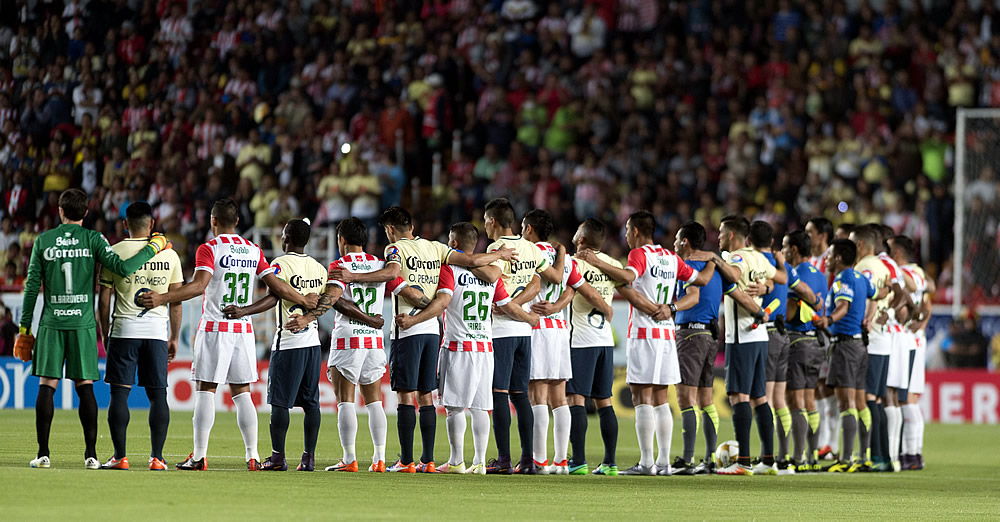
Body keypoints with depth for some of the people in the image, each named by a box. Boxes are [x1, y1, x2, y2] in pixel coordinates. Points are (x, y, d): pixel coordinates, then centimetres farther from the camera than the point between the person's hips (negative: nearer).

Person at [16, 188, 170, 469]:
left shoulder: (43, 241, 3)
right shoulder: (92, 239, -1)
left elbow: (32, 287, 4)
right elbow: (122, 267, -11)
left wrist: (24, 327, 10)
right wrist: (153, 247, 1)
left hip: (51, 323, 0)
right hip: (82, 323, 0)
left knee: (47, 385, 3)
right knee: (85, 386, 3)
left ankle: (43, 454, -1)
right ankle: (91, 454, -2)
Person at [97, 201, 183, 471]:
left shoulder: (114, 253, -1)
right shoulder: (169, 254, 4)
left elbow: (104, 300, 1)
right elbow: (176, 301, 6)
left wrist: (105, 334, 12)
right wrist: (174, 337, 14)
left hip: (124, 328, -2)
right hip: (157, 330, 2)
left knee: (119, 392, 1)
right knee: (158, 394, 6)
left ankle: (120, 456, -3)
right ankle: (157, 457, 2)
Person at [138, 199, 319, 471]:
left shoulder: (209, 249, -7)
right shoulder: (254, 251, 8)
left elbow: (199, 286, -21)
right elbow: (277, 287, 9)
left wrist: (162, 298, -25)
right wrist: (304, 301, 25)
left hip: (214, 329, -4)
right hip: (244, 329, 4)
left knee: (205, 390, -1)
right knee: (242, 392, 8)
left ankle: (199, 456, -5)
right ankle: (252, 456, 3)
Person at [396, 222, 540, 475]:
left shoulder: (449, 269, -6)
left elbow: (442, 302, -20)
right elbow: (509, 307, 14)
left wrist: (413, 320, -27)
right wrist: (531, 319, 33)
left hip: (458, 347, -5)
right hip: (485, 348, 5)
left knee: (455, 406, -1)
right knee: (480, 407, 7)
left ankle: (457, 461, -3)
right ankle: (480, 461, 5)